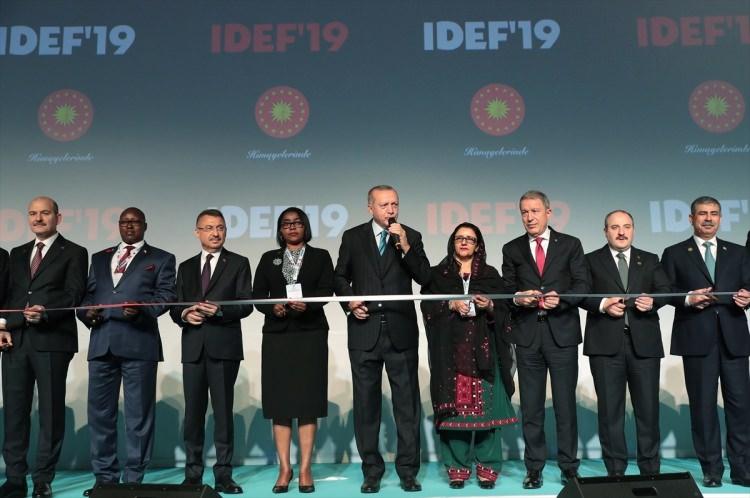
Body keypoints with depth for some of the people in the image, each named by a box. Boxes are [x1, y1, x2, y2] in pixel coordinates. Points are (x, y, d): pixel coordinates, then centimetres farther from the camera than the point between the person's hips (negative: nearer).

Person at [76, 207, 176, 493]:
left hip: (138, 341, -4)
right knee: (100, 412, 6)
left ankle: (134, 479, 8)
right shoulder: (99, 258, 23)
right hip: (101, 342, 4)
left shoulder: (161, 259, 10)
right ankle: (104, 477, 17)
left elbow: (166, 295, -1)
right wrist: (86, 312, -3)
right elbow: (88, 294, 19)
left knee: (139, 414, 0)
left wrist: (142, 309, -19)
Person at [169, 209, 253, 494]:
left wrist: (219, 310, -18)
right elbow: (175, 308, 14)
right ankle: (193, 474, 14)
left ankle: (223, 475, 5)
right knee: (193, 412, 6)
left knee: (223, 411, 0)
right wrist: (185, 314, -8)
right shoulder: (186, 267, 17)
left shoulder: (238, 264, 6)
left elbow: (246, 305, -3)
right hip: (193, 347, 3)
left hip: (224, 346, -3)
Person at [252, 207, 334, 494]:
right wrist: (272, 307, -14)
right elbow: (257, 295, 6)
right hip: (277, 335, 2)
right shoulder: (269, 259, 15)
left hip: (310, 334, -1)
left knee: (308, 399, -2)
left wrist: (306, 303, -23)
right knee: (279, 401, 0)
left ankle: (305, 469, 2)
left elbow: (326, 290, -4)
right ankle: (284, 469, 6)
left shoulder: (320, 256, 10)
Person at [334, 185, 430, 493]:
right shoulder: (352, 237, 8)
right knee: (366, 403, 7)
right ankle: (372, 471, 18)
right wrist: (349, 301, -5)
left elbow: (424, 277, -4)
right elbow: (340, 277, 13)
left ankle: (408, 471, 14)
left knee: (407, 402, 3)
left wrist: (405, 246, -14)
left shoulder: (411, 236, 6)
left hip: (401, 330, 0)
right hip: (365, 329, 1)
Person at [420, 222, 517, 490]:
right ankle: (457, 467, 7)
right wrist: (451, 306, -13)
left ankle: (487, 467, 7)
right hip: (450, 351, 0)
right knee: (453, 406, -2)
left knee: (485, 406, -3)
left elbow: (503, 310, 10)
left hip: (483, 350, 1)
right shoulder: (437, 274, 11)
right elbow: (428, 307, 2)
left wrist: (489, 306, -10)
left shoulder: (490, 274, 14)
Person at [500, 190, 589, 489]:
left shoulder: (570, 245, 6)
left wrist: (561, 299, -17)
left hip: (562, 332, -1)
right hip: (527, 333, 1)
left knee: (565, 403, 5)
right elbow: (506, 290, 7)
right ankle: (534, 468, 15)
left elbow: (582, 285, 0)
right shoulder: (512, 249, 10)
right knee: (531, 406, 6)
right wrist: (518, 298, -14)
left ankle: (569, 466, 16)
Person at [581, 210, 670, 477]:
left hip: (644, 342, 2)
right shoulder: (591, 261, 10)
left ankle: (650, 470, 18)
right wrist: (602, 304, -17)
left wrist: (653, 301, -15)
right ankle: (615, 470, 13)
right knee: (610, 409, 3)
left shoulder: (650, 260, 17)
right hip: (606, 344, -1)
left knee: (648, 407, 5)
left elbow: (665, 290, 6)